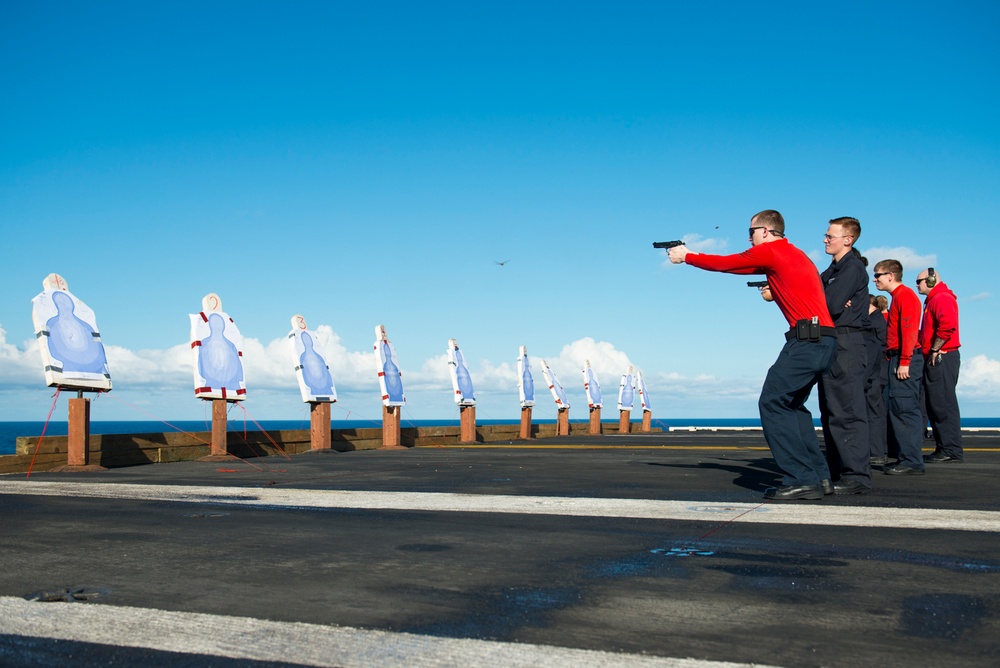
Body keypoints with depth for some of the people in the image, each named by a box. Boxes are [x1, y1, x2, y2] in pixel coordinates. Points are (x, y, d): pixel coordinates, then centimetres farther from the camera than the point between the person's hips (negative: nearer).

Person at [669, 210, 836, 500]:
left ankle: (801, 479, -11)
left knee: (772, 403, -8)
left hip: (807, 338, -10)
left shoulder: (770, 251, -2)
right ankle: (818, 474, 15)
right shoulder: (794, 254, 25)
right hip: (824, 341, 10)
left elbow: (724, 264, 7)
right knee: (790, 404, 16)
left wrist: (687, 257, 18)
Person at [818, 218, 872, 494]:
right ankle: (838, 473, 19)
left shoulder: (852, 268, -8)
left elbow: (831, 305, -20)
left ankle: (857, 476, -11)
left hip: (846, 343, -10)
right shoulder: (834, 269, 22)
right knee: (832, 412, 12)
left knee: (846, 411, -12)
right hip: (831, 344, 10)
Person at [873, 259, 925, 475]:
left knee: (905, 409, -11)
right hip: (899, 360, 10)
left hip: (905, 360, -10)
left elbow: (909, 330, -18)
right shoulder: (898, 297, 21)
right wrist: (895, 360, 14)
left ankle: (912, 462, -10)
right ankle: (907, 458, 14)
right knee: (898, 410, 10)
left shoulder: (905, 295, -8)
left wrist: (904, 362, -22)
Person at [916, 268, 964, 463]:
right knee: (935, 405, 11)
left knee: (943, 404, -10)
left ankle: (952, 450, -9)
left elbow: (948, 325, -26)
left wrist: (934, 350, -20)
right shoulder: (933, 300, 23)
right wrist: (929, 350, 15)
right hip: (935, 360, 11)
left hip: (941, 358, -11)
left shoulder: (942, 298, -10)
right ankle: (943, 447, 15)